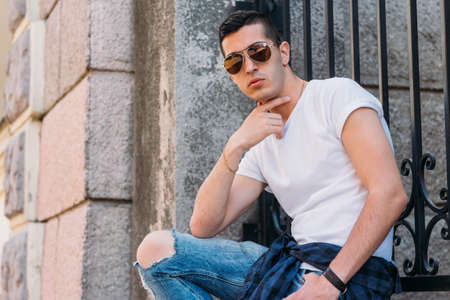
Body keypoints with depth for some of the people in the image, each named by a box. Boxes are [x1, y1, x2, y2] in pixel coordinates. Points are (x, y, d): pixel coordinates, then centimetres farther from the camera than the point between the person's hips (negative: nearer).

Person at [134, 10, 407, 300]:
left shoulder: (337, 94, -2)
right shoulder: (261, 147, 17)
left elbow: (391, 194, -14)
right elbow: (203, 227, 7)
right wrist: (236, 146, -5)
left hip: (349, 273, -7)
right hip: (295, 262, 7)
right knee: (156, 248, -3)